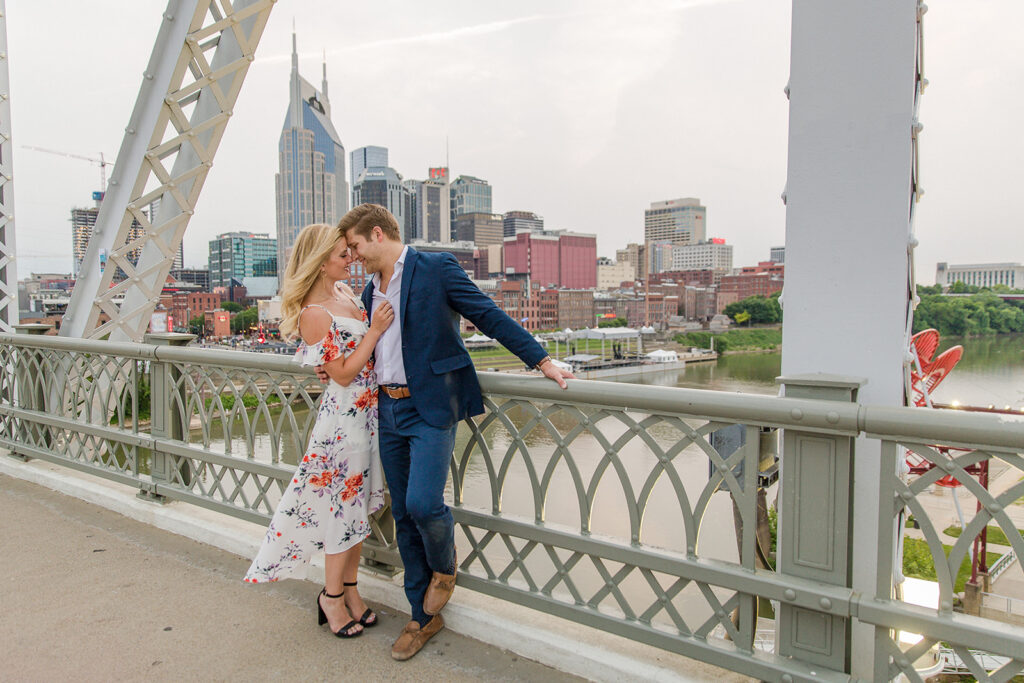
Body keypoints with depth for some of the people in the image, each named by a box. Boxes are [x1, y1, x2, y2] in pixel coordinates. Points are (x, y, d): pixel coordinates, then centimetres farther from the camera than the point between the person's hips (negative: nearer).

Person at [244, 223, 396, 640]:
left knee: (357, 504, 15)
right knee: (345, 504, 3)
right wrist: (375, 330, -20)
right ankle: (332, 597, 23)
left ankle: (349, 589, 30)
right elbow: (343, 374, -18)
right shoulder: (314, 314, -18)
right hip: (344, 414, -8)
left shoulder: (345, 292, 8)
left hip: (367, 411, 8)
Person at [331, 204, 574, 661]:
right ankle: (424, 617, 26)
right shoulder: (370, 290, 16)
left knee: (422, 504, -19)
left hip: (430, 409, -7)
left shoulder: (436, 269, -7)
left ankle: (444, 567, 17)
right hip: (388, 411, 7)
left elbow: (490, 317, -9)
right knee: (404, 517, 10)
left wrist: (541, 360, -13)